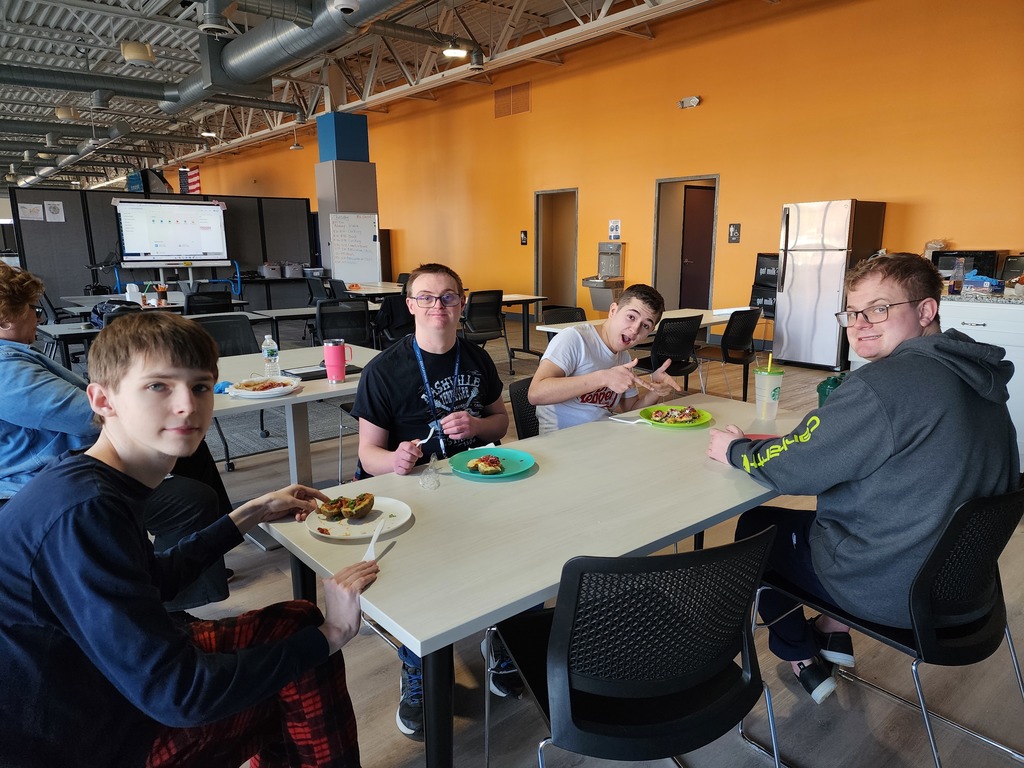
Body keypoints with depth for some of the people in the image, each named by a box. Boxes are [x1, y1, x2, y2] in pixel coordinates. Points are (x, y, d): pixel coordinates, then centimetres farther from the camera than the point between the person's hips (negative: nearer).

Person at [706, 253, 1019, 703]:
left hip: (891, 591, -8)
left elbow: (791, 471, -21)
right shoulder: (979, 376, 1)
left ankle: (802, 659, 27)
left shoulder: (884, 385, -27)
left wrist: (734, 449, -3)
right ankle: (834, 633, 33)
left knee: (756, 526, 13)